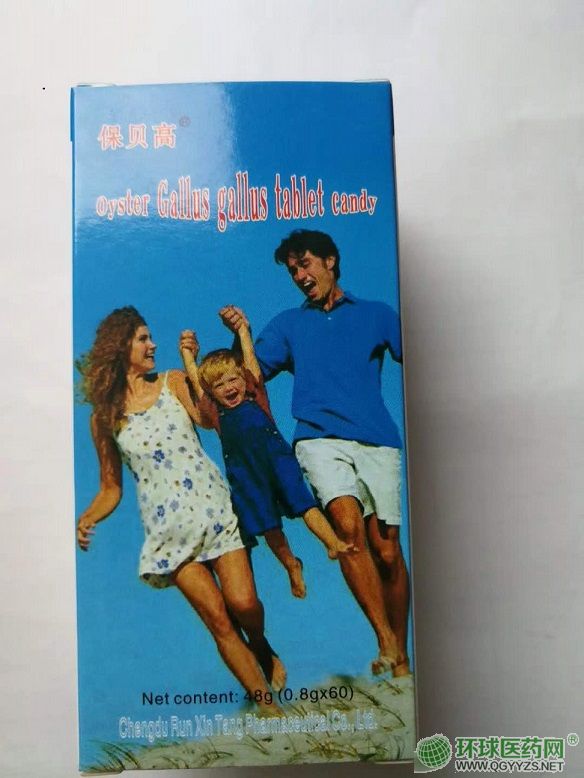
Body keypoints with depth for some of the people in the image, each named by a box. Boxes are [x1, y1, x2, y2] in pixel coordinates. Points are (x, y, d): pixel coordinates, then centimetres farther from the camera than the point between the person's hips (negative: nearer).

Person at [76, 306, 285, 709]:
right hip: (169, 527, 0)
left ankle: (263, 650, 27)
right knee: (218, 618, -2)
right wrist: (85, 520, -8)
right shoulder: (104, 416, 6)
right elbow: (111, 488, 11)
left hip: (213, 505, 0)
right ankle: (267, 705, 14)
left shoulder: (174, 383, 6)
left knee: (244, 603, -9)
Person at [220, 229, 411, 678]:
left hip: (377, 442, 0)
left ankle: (400, 655, 14)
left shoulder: (376, 314, 18)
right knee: (347, 522, -25)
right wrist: (241, 335, -3)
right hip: (320, 439, 0)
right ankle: (385, 640, -15)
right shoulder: (288, 324, 22)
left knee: (387, 549, -3)